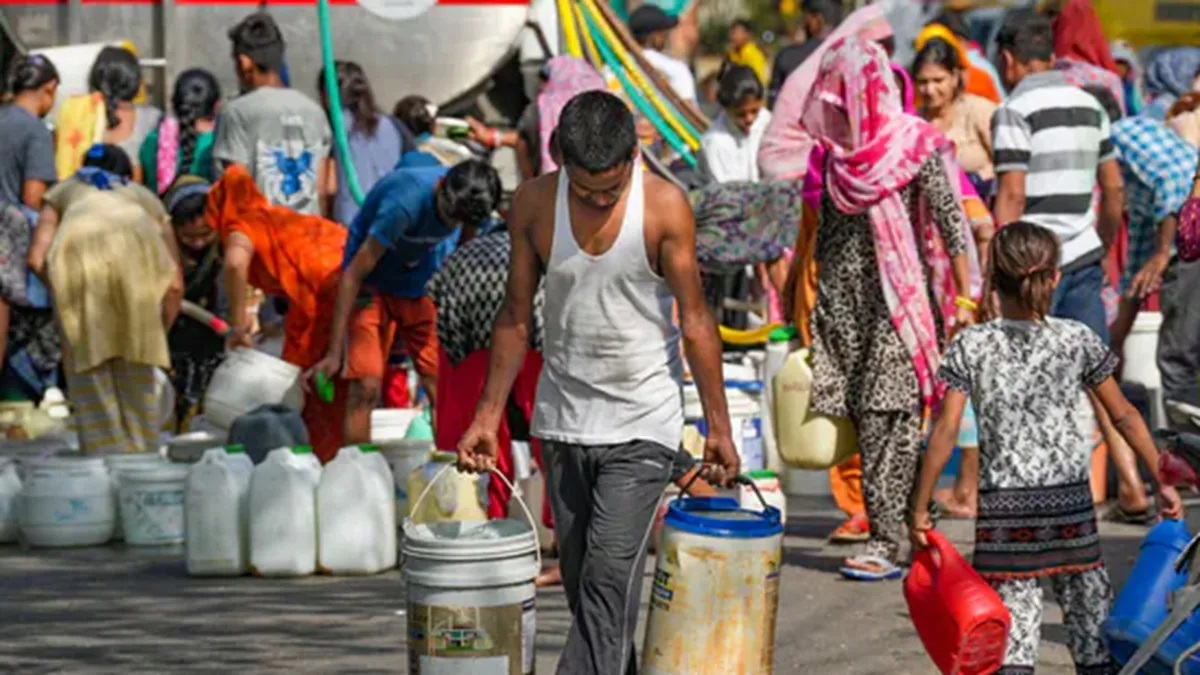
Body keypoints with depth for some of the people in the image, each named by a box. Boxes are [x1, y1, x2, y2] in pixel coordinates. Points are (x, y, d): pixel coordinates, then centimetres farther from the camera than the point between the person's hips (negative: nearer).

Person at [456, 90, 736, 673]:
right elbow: (516, 316, 7)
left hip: (641, 426, -4)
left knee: (609, 579, -13)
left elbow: (695, 321, -7)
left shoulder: (664, 206, -11)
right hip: (562, 421, 4)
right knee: (581, 581, 9)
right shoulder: (534, 203, -2)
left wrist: (719, 428, -6)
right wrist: (487, 415, 6)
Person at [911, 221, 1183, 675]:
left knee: (1014, 622, -1)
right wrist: (1162, 481, 14)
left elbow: (946, 432, -9)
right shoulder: (1078, 341, 0)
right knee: (1090, 618, 12)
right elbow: (1124, 416, 5)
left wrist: (920, 509, -4)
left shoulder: (970, 348, -4)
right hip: (1070, 501, 1)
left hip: (1002, 506, -1)